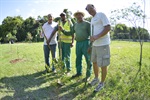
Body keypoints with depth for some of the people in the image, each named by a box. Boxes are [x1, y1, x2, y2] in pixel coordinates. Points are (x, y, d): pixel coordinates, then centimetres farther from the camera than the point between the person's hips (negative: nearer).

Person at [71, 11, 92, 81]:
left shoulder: (87, 23, -2)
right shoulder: (75, 25, 15)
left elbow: (91, 34, -7)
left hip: (85, 42, -5)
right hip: (78, 43, 6)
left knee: (88, 59, -2)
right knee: (78, 59, 12)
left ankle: (88, 75, 9)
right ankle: (79, 72, 25)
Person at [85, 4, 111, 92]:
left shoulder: (101, 14, -8)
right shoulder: (93, 20, 18)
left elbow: (108, 28, -17)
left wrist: (97, 37, -27)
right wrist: (91, 45, 19)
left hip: (103, 44, -9)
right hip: (95, 44, 9)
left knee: (103, 65, 1)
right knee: (94, 62, 17)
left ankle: (102, 83, 18)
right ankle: (96, 79, 37)